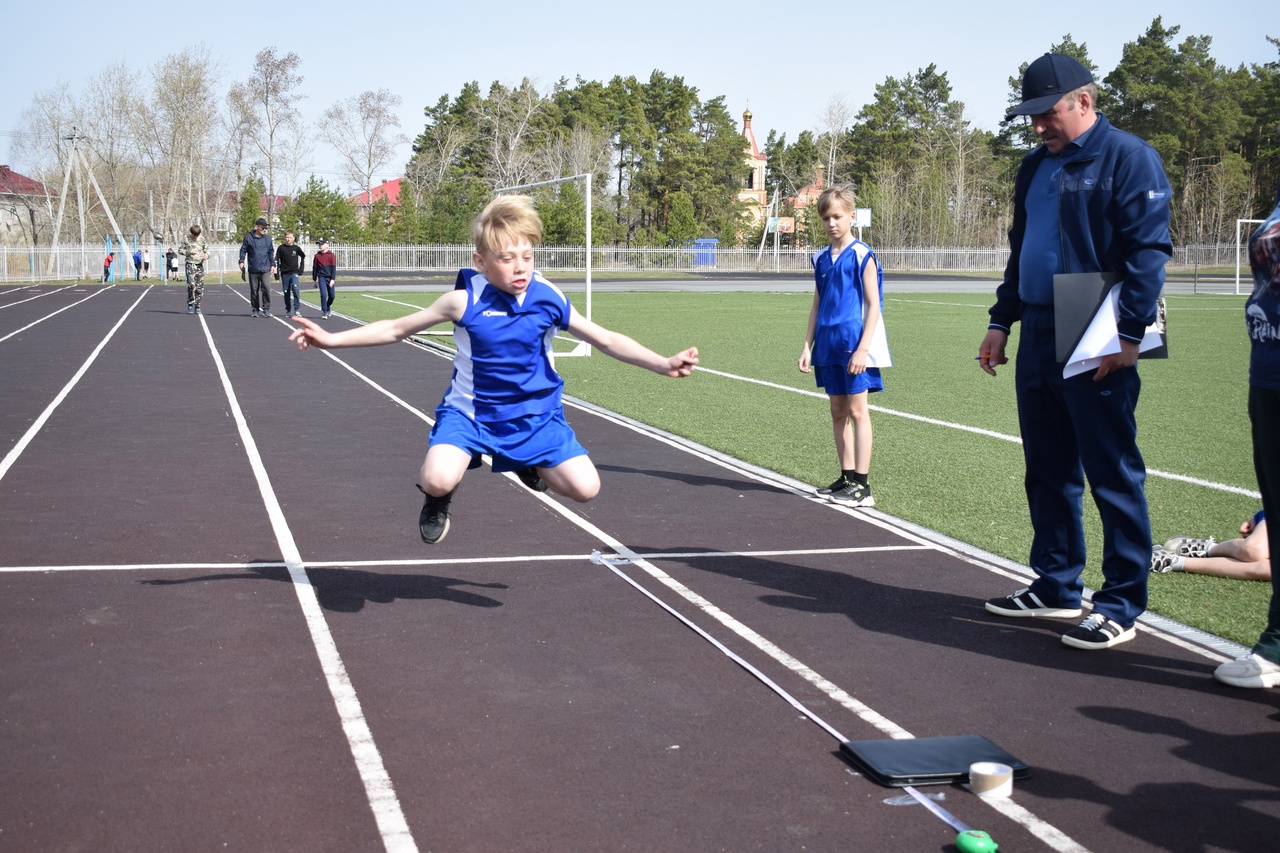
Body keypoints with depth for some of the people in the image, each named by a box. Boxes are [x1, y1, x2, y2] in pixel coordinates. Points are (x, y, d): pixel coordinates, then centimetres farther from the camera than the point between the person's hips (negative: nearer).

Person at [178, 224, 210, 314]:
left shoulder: (202, 240, 7)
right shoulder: (186, 240, 1)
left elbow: (207, 250, 14)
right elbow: (180, 250, 6)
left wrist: (206, 255, -9)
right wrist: (188, 252, -11)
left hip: (200, 265, 3)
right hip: (190, 264, -3)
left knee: (200, 287, 2)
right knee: (191, 285, -19)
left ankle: (197, 306, 14)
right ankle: (190, 304, -9)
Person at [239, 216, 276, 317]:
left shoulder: (268, 238, 8)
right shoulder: (248, 237, 0)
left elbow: (271, 252, 16)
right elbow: (243, 250, 3)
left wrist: (273, 265, 13)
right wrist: (241, 261, -8)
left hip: (265, 268, 1)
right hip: (253, 269, -1)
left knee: (266, 287, -15)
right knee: (254, 290, 6)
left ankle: (266, 308, -7)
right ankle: (255, 309, 18)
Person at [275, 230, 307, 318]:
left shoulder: (296, 248, 2)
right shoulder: (281, 248, 0)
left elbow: (303, 256, 17)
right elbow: (276, 260, 3)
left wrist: (301, 268, 11)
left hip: (294, 273, -1)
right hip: (284, 274, 1)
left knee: (295, 289, -19)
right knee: (286, 292, 5)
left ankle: (297, 310, -17)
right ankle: (288, 311, 16)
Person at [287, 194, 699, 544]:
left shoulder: (549, 299, -10)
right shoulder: (465, 301, -13)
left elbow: (607, 340, -3)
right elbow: (396, 329, -3)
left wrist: (663, 364, -14)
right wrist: (332, 339, -8)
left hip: (534, 413, 2)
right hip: (470, 410, -2)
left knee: (585, 488, -11)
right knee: (439, 479, -30)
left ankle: (532, 467, 23)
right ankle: (438, 496, 11)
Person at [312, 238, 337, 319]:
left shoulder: (331, 255, -1)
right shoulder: (317, 256, 4)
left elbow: (334, 268, -5)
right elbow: (315, 268, 10)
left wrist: (333, 279, -13)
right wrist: (315, 280, 10)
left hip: (330, 278, 0)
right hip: (321, 278, 0)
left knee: (332, 295, 5)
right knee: (323, 294, -12)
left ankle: (327, 307, 33)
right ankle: (324, 312, -6)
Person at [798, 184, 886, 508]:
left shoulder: (862, 255, -7)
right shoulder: (821, 259, 11)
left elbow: (873, 305, -9)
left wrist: (863, 348, -15)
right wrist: (807, 345, 9)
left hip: (853, 344, -6)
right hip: (828, 344, 6)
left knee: (857, 411, -3)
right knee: (838, 412, 10)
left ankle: (862, 485, -1)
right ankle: (847, 477, 18)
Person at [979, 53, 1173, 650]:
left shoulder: (1128, 157, -7)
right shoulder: (1034, 167, 17)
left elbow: (1149, 250, -14)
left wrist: (1128, 333, -20)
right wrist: (1002, 321, 17)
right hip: (1038, 341, 8)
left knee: (1113, 475, -3)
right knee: (1047, 470, 13)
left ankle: (1121, 605, 4)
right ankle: (1056, 586, 24)